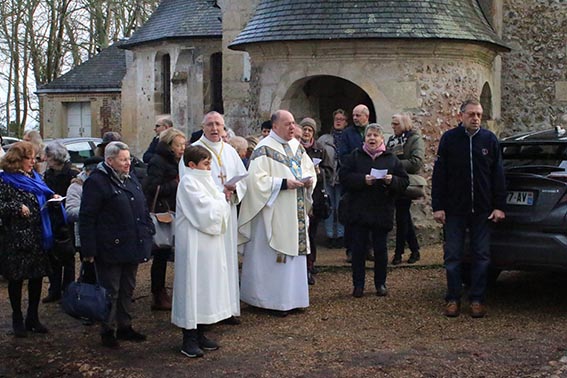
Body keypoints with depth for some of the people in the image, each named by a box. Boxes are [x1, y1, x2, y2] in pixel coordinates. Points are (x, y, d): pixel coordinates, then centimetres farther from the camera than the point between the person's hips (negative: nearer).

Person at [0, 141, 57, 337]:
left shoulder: (34, 177, 14)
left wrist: (51, 197, 6)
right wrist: (17, 208, -20)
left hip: (38, 237, 7)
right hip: (16, 238, -6)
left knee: (37, 276, 11)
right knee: (16, 279, 4)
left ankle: (33, 318, 23)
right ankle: (17, 319, 17)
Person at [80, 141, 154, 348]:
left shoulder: (131, 180, 13)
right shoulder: (96, 182, -12)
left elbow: (143, 209, 24)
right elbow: (87, 218, -13)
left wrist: (148, 231, 15)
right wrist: (89, 250, -15)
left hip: (132, 246, 8)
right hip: (110, 249, -7)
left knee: (127, 289, 15)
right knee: (110, 291, 1)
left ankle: (125, 326, 27)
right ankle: (108, 330, 13)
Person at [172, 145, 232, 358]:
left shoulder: (204, 180, 15)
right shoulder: (188, 182, -13)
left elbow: (214, 208, 14)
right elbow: (204, 212, -19)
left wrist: (223, 198, -5)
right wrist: (223, 200, -3)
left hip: (208, 243, 9)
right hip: (194, 244, -9)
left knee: (206, 286, 12)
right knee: (193, 285, -4)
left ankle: (199, 334, 21)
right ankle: (189, 339, 3)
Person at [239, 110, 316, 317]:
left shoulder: (296, 145, 12)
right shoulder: (264, 149, -11)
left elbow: (309, 168, 18)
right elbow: (257, 179, -17)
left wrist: (309, 179, -4)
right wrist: (284, 183, -22)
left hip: (295, 213, 7)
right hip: (275, 213, -7)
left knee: (295, 251, 11)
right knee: (274, 255, -3)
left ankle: (292, 297, 21)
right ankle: (273, 300, 6)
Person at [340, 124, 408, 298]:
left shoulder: (391, 158, 7)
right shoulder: (354, 156, 5)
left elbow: (404, 181, 4)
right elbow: (344, 177, -6)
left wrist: (392, 180, -16)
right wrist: (362, 179, -19)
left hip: (382, 212, 1)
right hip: (359, 211, -1)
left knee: (381, 249, 7)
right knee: (358, 249, 3)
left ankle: (380, 284, 20)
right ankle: (358, 285, 12)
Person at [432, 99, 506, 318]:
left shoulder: (489, 139, 4)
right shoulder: (449, 139, 0)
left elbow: (498, 175, 6)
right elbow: (439, 175, 0)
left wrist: (499, 206, 1)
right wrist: (438, 206, -5)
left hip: (482, 210, 1)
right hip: (454, 209, -1)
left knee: (481, 256, 6)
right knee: (452, 256, 4)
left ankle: (477, 299, 15)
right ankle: (453, 299, 14)